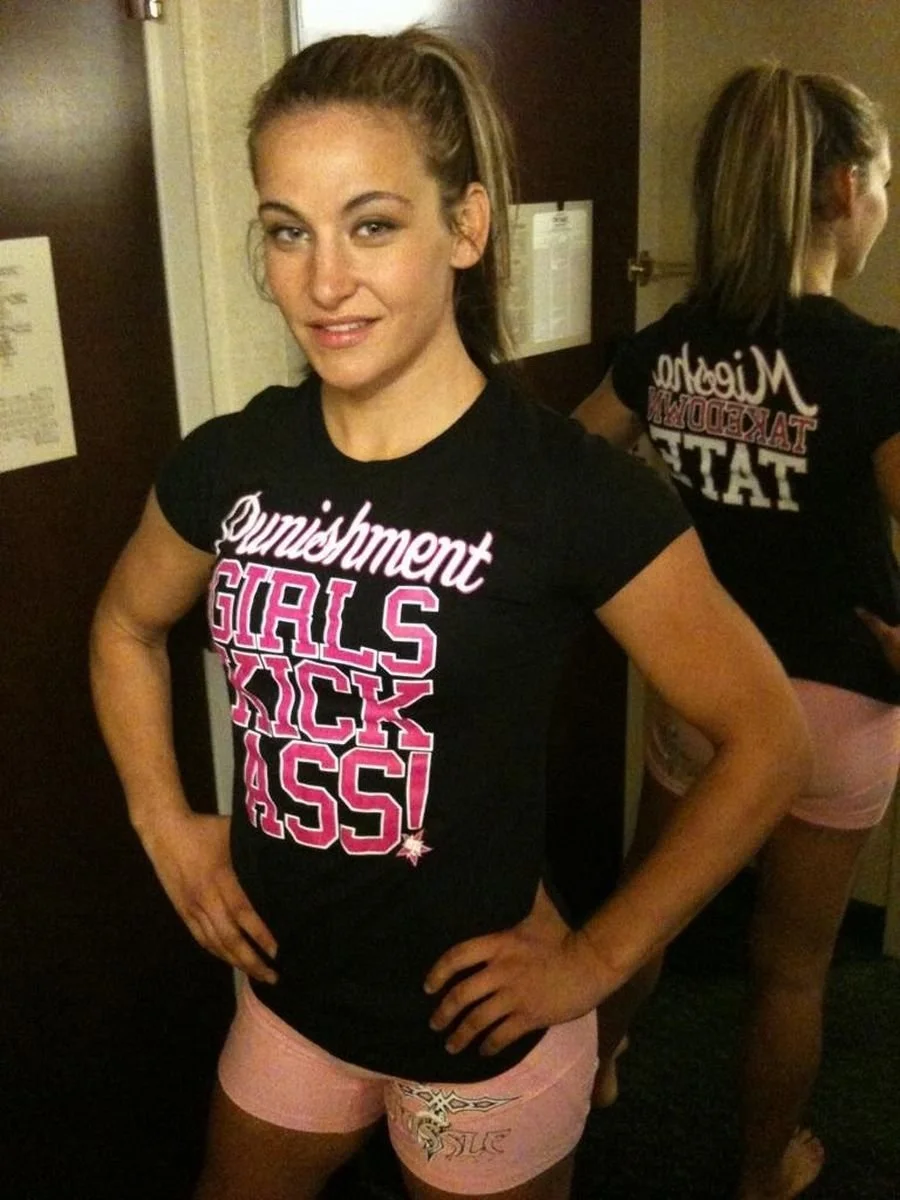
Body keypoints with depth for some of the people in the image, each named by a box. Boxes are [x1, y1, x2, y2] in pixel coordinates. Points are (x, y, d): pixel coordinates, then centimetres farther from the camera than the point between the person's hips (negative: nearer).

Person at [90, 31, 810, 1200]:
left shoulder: (574, 487, -22)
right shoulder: (227, 464, -9)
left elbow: (765, 740, -14)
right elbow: (127, 626, 11)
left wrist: (598, 958, -12)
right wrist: (164, 821, 1)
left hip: (476, 1027, -4)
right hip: (286, 995, 5)